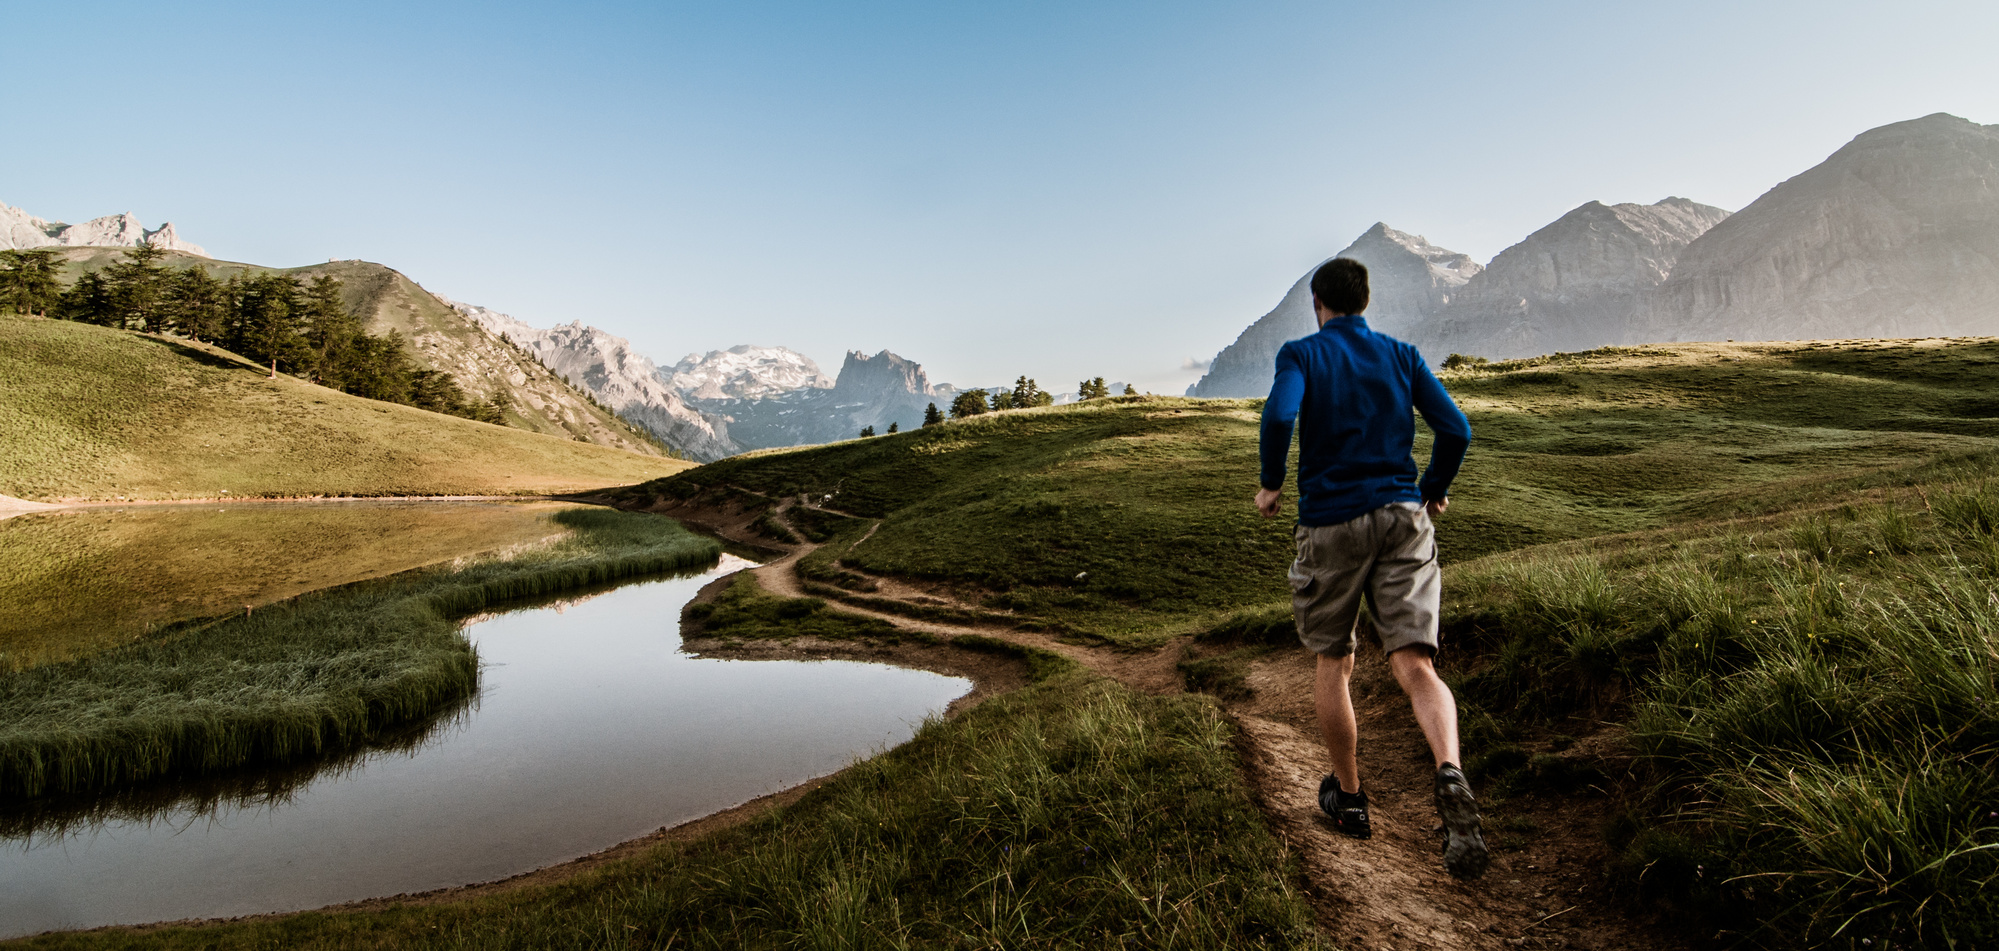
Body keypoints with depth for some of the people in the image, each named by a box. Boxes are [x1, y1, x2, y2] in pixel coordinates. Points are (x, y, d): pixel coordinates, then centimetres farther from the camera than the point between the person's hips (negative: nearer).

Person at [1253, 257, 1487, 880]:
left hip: (1330, 522, -2)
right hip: (1402, 516, 2)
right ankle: (1450, 776, -30)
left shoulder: (1301, 354, 2)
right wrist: (1434, 492, 20)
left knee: (1333, 663, 14)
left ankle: (1349, 799, 26)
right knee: (1415, 666, -4)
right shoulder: (1401, 355, 12)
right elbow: (1455, 429, 4)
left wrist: (1271, 484, -3)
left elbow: (1278, 416, -19)